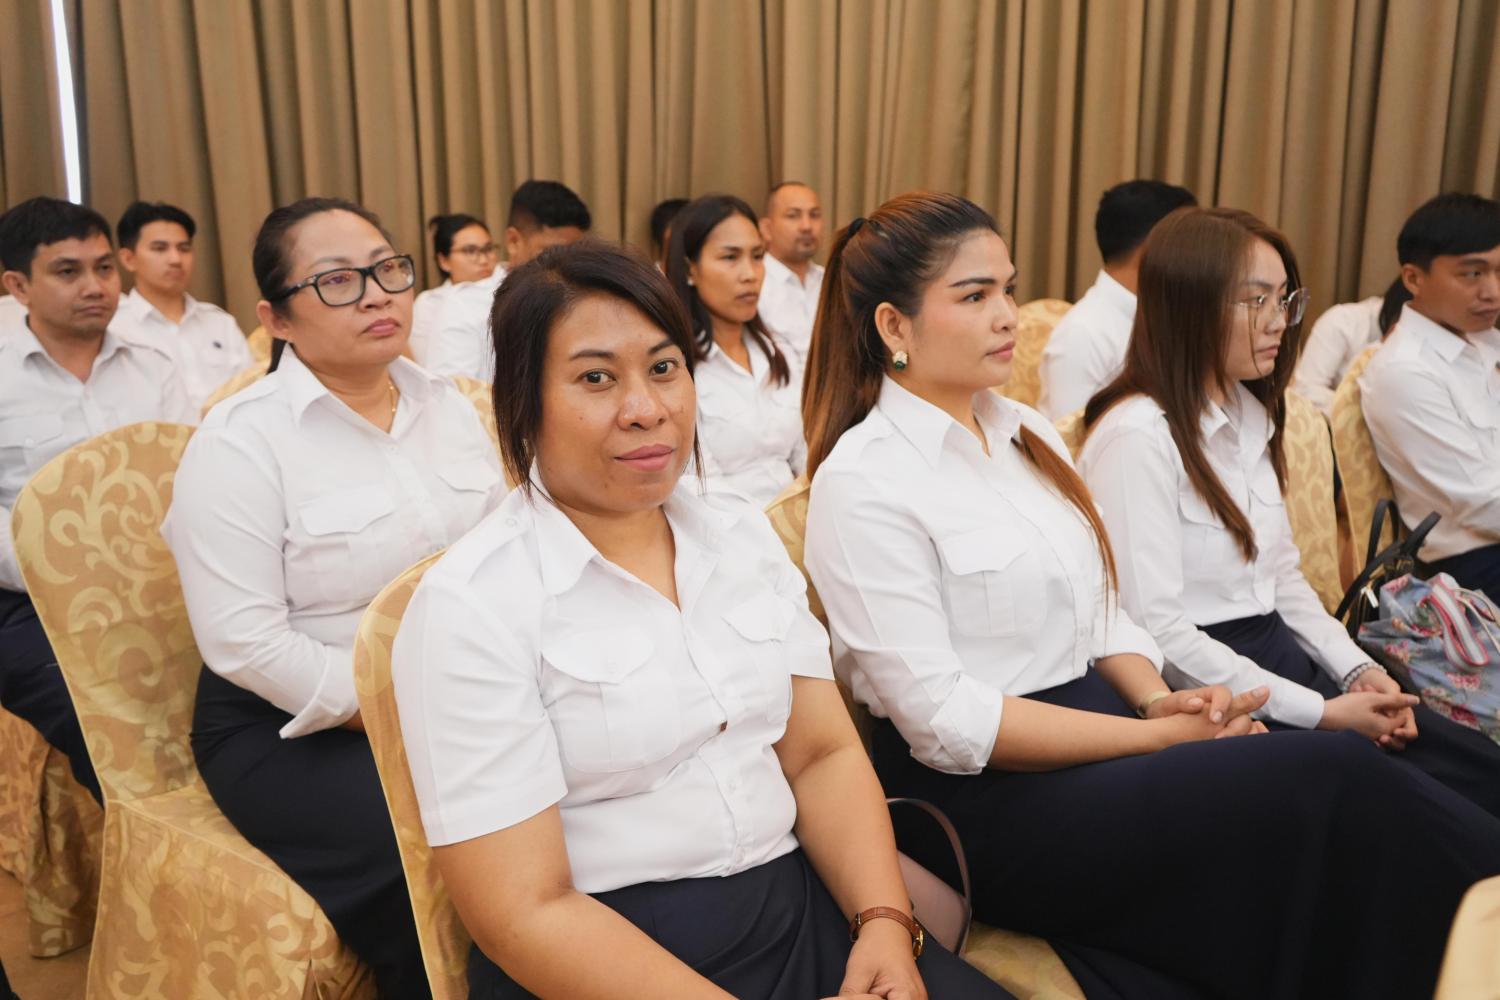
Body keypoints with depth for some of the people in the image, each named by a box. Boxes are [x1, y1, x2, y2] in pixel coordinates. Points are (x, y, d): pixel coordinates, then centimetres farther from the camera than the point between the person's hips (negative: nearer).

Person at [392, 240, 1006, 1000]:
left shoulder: (744, 535, 5)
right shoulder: (469, 603, -13)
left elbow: (823, 754, 4)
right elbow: (526, 915, -15)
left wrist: (884, 923, -11)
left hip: (799, 915, 3)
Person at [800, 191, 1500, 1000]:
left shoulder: (1027, 433, 11)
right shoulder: (862, 483, -12)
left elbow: (1099, 607, 15)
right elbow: (946, 720, -16)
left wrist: (1158, 699, -6)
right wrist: (1157, 735, -15)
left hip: (1096, 741, 7)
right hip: (984, 799, -6)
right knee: (1333, 782, -21)